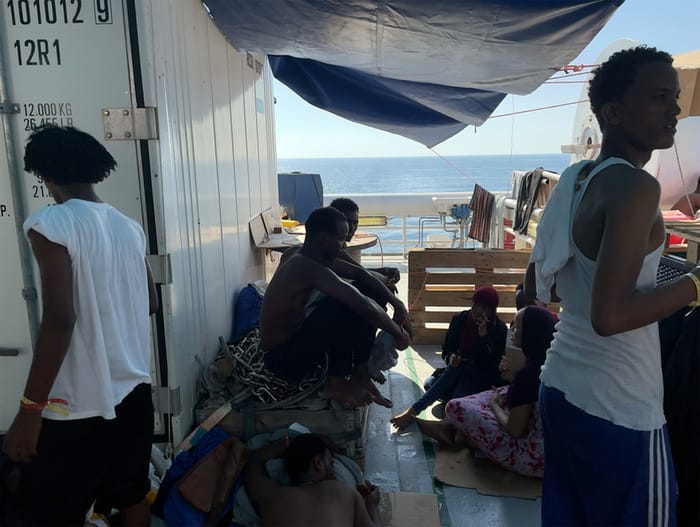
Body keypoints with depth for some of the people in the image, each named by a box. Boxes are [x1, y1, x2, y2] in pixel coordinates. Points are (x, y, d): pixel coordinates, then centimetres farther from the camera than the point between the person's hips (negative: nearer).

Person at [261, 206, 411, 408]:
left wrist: (396, 303, 1)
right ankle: (336, 384, -12)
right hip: (282, 360, -9)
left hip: (295, 341, 9)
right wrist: (398, 333, -17)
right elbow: (363, 306, -32)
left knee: (365, 308, 4)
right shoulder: (308, 268, -28)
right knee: (339, 307, -30)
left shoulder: (316, 259, 1)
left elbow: (359, 273, 9)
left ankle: (360, 374, 6)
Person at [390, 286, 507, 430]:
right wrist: (450, 357, -20)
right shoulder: (460, 319, 0)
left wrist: (483, 333, -26)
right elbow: (447, 348, 6)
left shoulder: (500, 328, -9)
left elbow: (494, 362, -18)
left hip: (484, 376, -4)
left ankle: (414, 410, -36)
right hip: (459, 372, 4)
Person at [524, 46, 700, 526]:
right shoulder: (635, 187, -18)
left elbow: (535, 286, 13)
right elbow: (609, 316, -25)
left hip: (561, 389, 8)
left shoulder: (574, 180, 7)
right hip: (619, 411, -8)